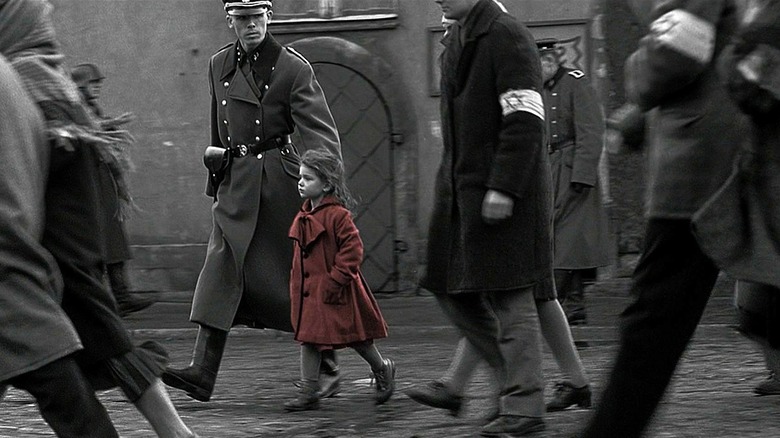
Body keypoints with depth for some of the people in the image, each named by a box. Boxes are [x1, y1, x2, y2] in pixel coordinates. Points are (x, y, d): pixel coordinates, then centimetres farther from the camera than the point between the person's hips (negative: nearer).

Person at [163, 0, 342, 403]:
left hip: (279, 184, -5)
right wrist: (216, 187, 22)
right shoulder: (219, 66, 10)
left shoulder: (293, 68, -7)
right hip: (236, 185, 5)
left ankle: (326, 369, 16)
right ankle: (201, 373, -11)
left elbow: (320, 134, -13)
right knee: (221, 272, -5)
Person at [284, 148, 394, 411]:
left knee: (354, 336, 6)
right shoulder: (304, 217, 8)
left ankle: (382, 370, 30)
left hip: (335, 291, -8)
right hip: (309, 290, 8)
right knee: (308, 338, 2)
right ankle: (308, 392, 3)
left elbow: (352, 249, -20)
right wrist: (297, 282, 14)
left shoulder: (337, 215, -18)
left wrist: (337, 278, -21)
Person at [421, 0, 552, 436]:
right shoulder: (458, 40, 16)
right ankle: (517, 378, 21)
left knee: (510, 299, -7)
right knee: (454, 292, 10)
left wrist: (503, 188, -23)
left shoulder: (507, 36, -13)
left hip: (502, 192, -9)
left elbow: (525, 120, -19)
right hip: (462, 188, 9)